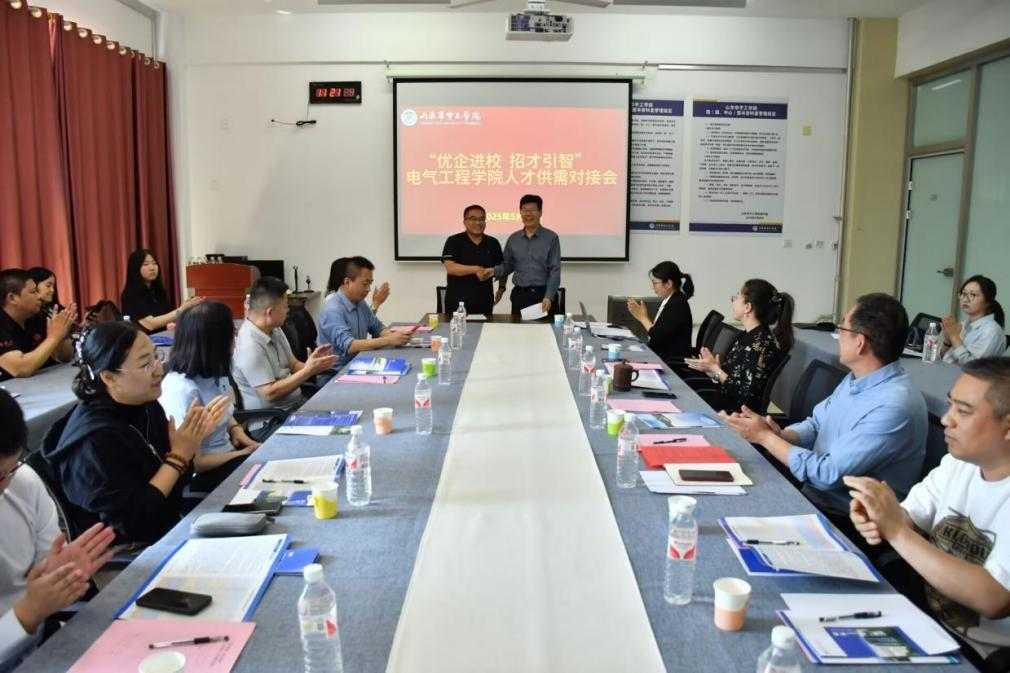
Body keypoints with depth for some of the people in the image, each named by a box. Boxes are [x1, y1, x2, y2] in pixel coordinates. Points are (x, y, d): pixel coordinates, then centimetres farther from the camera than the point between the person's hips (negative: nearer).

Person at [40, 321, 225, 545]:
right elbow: (130, 522, -24)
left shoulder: (146, 406, 0)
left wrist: (194, 440, -8)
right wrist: (178, 457, -21)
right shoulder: (93, 441, -23)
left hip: (171, 526, 7)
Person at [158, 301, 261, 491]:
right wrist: (244, 454, -16)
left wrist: (236, 429, -1)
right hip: (202, 476, -8)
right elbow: (193, 462, -21)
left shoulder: (214, 374, 1)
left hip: (227, 453, 8)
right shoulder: (182, 391, -25)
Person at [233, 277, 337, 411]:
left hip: (296, 404, 8)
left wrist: (313, 366, -9)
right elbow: (270, 393, -22)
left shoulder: (274, 330, 6)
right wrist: (308, 370, -20)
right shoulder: (249, 346, -22)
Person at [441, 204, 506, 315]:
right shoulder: (453, 242, -3)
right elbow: (450, 267, -16)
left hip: (484, 303, 3)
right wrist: (476, 269, -23)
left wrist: (501, 288, 7)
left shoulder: (493, 243, 9)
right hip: (457, 303, -3)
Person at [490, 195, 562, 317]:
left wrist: (548, 297, -15)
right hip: (520, 295, 3)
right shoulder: (513, 239, 9)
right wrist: (493, 271, -6)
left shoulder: (551, 238, -1)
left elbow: (555, 270, -5)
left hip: (544, 294, -2)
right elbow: (507, 266, 15)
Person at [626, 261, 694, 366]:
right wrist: (641, 316, 2)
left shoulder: (678, 305, -18)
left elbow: (659, 337, -20)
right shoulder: (668, 301, 10)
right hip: (662, 357, 8)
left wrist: (643, 317, -10)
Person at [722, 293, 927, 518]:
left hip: (847, 522, -7)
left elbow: (829, 475, -25)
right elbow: (817, 425, 13)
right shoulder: (855, 379, 4)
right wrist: (780, 435, -10)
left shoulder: (893, 406, -26)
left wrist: (766, 437, -16)